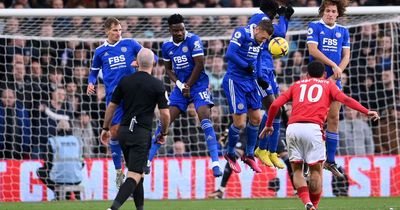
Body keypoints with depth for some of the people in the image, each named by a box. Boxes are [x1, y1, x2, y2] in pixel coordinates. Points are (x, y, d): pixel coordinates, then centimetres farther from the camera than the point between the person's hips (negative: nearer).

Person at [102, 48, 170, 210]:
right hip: (142, 134, -5)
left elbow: (111, 106, 9)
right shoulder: (157, 85, -6)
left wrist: (105, 128, 20)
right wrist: (163, 133, 10)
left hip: (124, 131, 5)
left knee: (137, 173, 19)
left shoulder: (125, 81, 4)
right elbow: (165, 113, -6)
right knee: (135, 175, -9)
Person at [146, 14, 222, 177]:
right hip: (180, 86, 5)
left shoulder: (193, 40, -14)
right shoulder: (167, 46, 2)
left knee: (205, 118, -22)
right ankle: (148, 160, 6)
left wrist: (188, 86, -11)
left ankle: (215, 162, -23)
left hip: (198, 84, -5)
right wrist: (179, 84, -5)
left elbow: (199, 65, -15)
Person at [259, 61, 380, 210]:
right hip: (313, 127, -2)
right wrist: (366, 112, 0)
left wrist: (268, 125, 31)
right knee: (316, 170, 7)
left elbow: (275, 105, 18)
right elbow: (344, 99, 2)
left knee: (297, 169, 9)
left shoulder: (297, 85, 26)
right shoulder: (328, 84, 21)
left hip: (292, 128, 2)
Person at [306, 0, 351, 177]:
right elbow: (313, 50, -12)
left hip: (334, 80, 4)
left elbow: (346, 56, 8)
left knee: (334, 119, 2)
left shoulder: (343, 31, 12)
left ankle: (330, 161, 9)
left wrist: (335, 75, -7)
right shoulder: (314, 27, -1)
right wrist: (333, 65, -15)